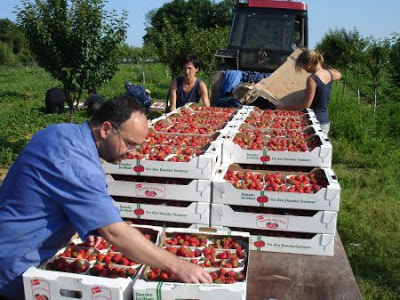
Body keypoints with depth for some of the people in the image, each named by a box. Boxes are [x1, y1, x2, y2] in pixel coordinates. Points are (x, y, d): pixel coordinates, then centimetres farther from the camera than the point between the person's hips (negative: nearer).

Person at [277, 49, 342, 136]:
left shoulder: (312, 79, -19)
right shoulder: (329, 73, 4)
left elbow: (306, 105, -17)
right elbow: (338, 74, 31)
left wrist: (284, 107, -12)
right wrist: (323, 64, 34)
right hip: (325, 122, 9)